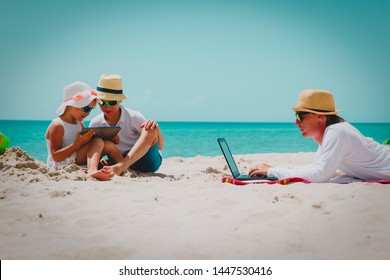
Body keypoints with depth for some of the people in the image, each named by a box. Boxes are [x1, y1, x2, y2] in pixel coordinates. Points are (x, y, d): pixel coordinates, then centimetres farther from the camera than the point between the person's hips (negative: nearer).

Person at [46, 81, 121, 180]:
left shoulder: (79, 123, 17)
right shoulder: (57, 126, -11)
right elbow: (56, 157, -18)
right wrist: (78, 143, -25)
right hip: (61, 166, -8)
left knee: (108, 144, -6)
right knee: (98, 142, -22)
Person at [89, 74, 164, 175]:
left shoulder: (134, 117, -9)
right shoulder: (95, 123, -1)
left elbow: (160, 146, -7)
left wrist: (156, 128, -28)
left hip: (148, 161, -1)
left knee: (150, 130, -29)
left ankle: (120, 167, -43)